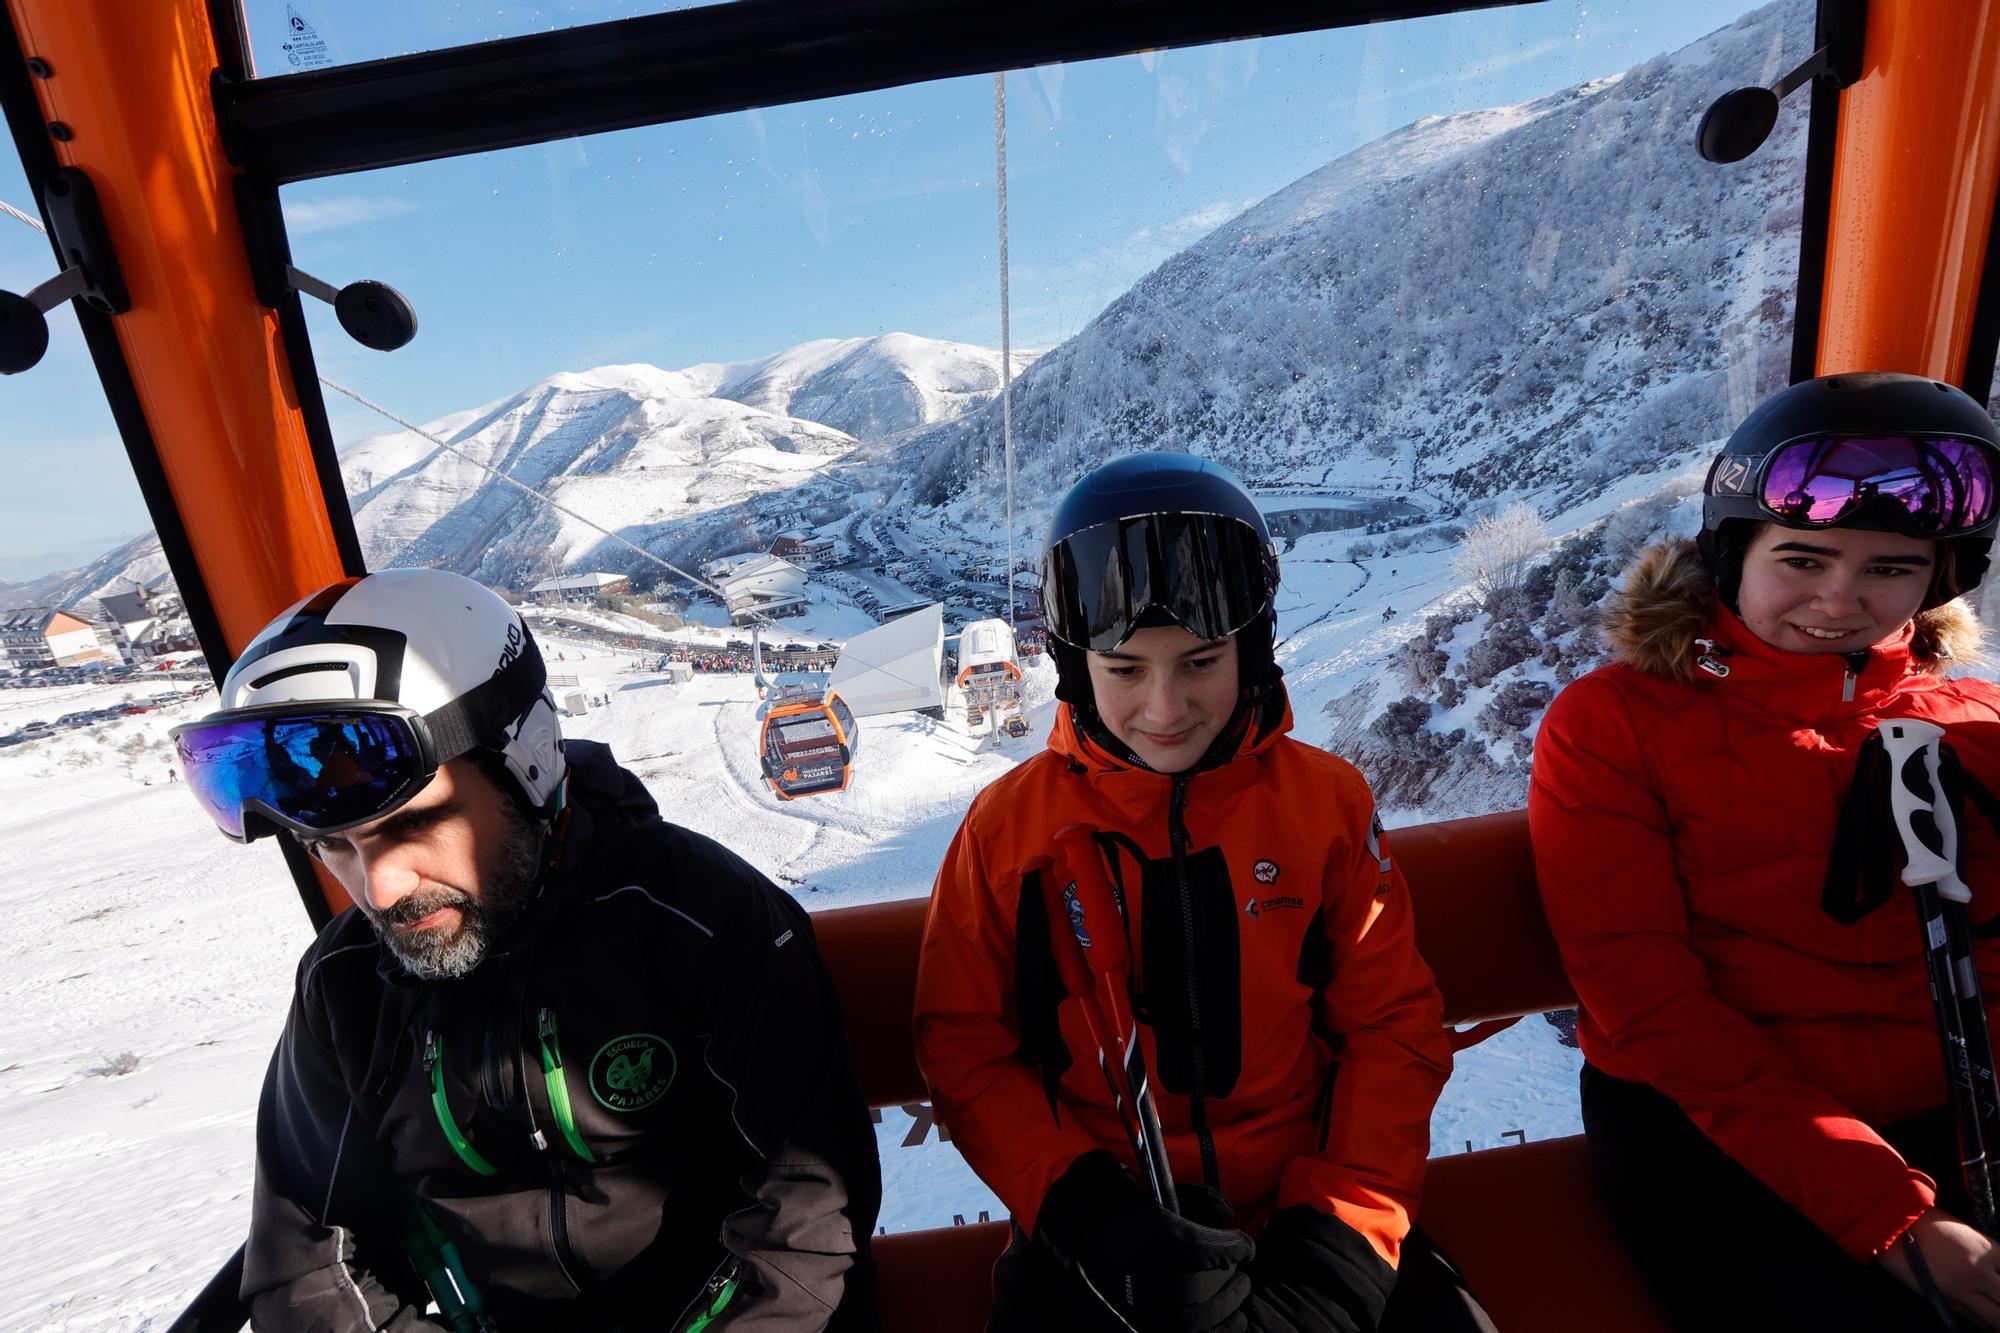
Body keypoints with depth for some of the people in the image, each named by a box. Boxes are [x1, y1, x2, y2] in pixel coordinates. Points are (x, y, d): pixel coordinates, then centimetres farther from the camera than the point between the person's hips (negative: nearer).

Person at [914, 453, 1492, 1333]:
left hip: (1305, 1212, 2)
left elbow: (1394, 1026, 1)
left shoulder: (1328, 801, -4)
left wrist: (1345, 1239, -8)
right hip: (1094, 1231, -1)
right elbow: (965, 1048, -4)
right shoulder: (1009, 824, -8)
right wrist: (1093, 1215, -15)